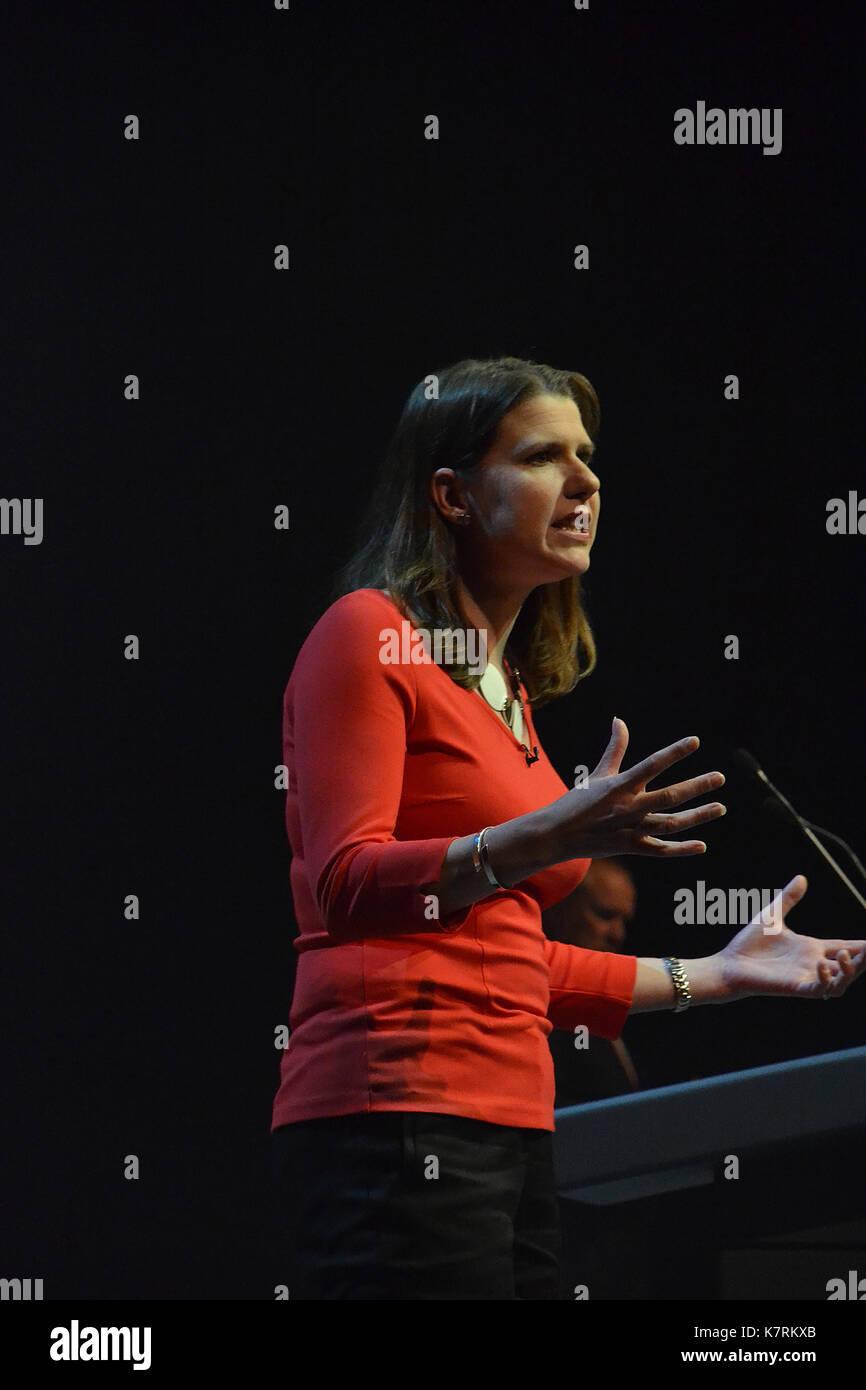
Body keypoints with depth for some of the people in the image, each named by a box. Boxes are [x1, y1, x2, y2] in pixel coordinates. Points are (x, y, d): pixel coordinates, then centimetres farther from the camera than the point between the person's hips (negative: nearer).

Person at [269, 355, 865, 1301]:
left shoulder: (506, 692, 23)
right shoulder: (367, 635, -1)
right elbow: (343, 886, -15)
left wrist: (716, 974, 24)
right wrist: (546, 840, -27)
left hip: (508, 1135, 8)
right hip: (394, 1121, -8)